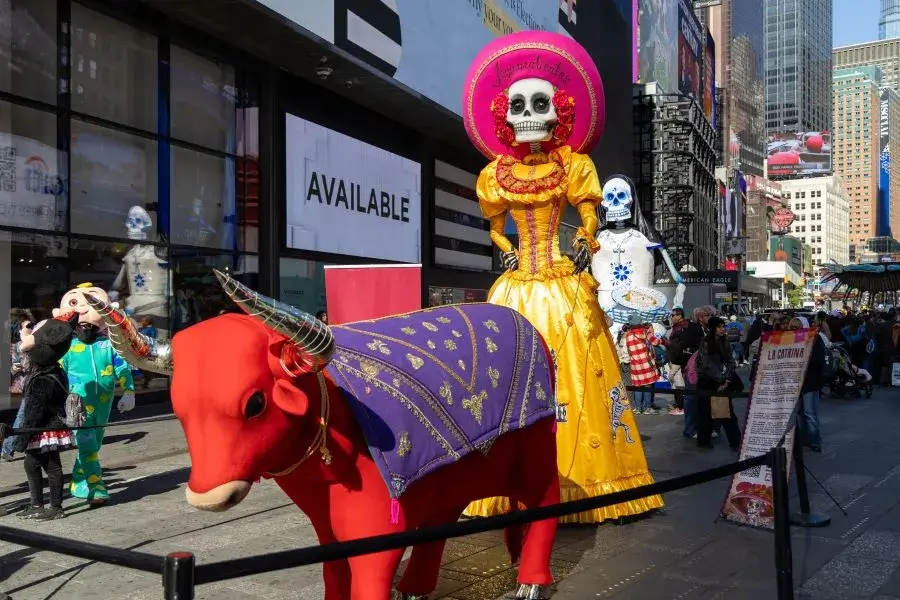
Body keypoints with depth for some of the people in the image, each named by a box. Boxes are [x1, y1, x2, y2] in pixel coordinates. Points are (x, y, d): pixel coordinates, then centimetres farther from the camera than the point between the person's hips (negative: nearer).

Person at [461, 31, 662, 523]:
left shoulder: (572, 166, 3)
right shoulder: (496, 173, 9)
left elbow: (590, 218, 6)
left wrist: (585, 244, -14)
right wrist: (507, 252, 2)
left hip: (565, 289, -2)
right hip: (516, 290, 2)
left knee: (573, 379, -4)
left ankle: (576, 485, 5)